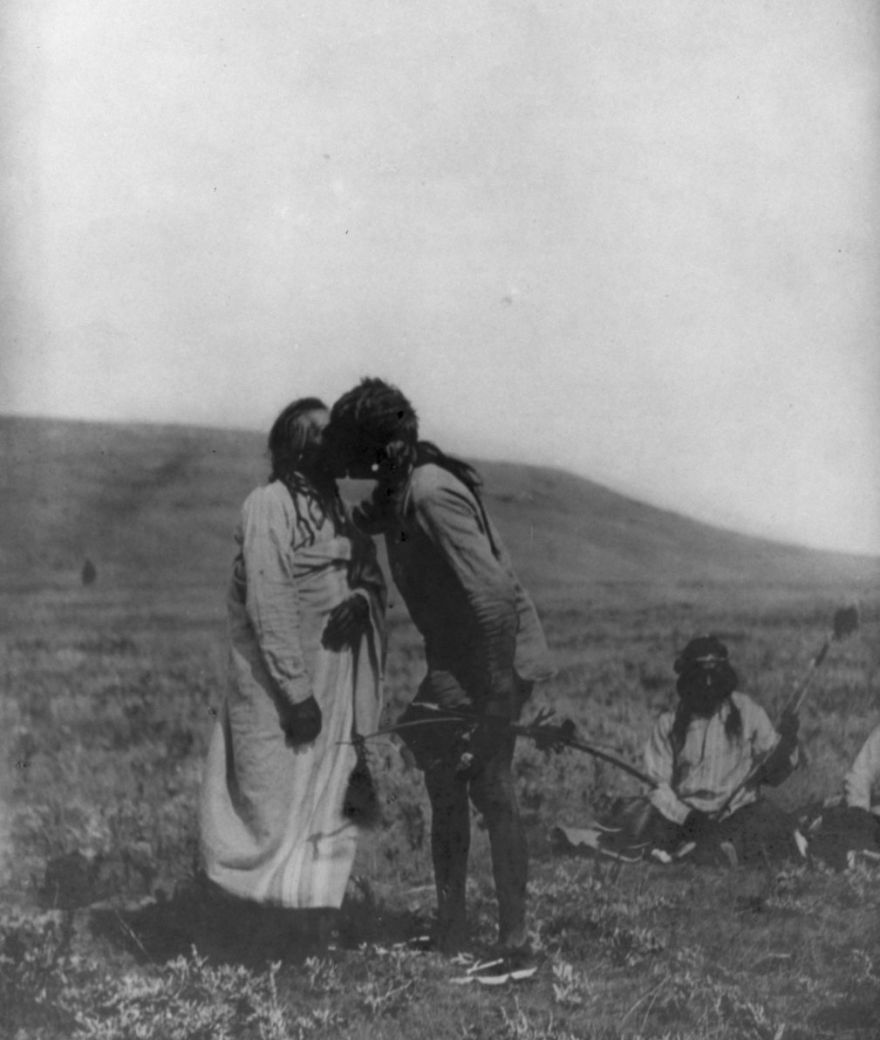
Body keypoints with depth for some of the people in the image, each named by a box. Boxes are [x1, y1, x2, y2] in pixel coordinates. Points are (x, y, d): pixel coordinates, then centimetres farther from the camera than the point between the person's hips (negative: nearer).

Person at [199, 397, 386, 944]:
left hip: (339, 680, 8)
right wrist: (296, 689, -20)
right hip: (281, 680, -7)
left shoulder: (340, 506, 12)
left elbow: (372, 573, 14)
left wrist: (362, 597, -11)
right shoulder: (270, 505, -12)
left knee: (331, 798, 10)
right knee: (278, 800, -2)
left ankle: (322, 919, 18)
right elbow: (269, 604, -18)